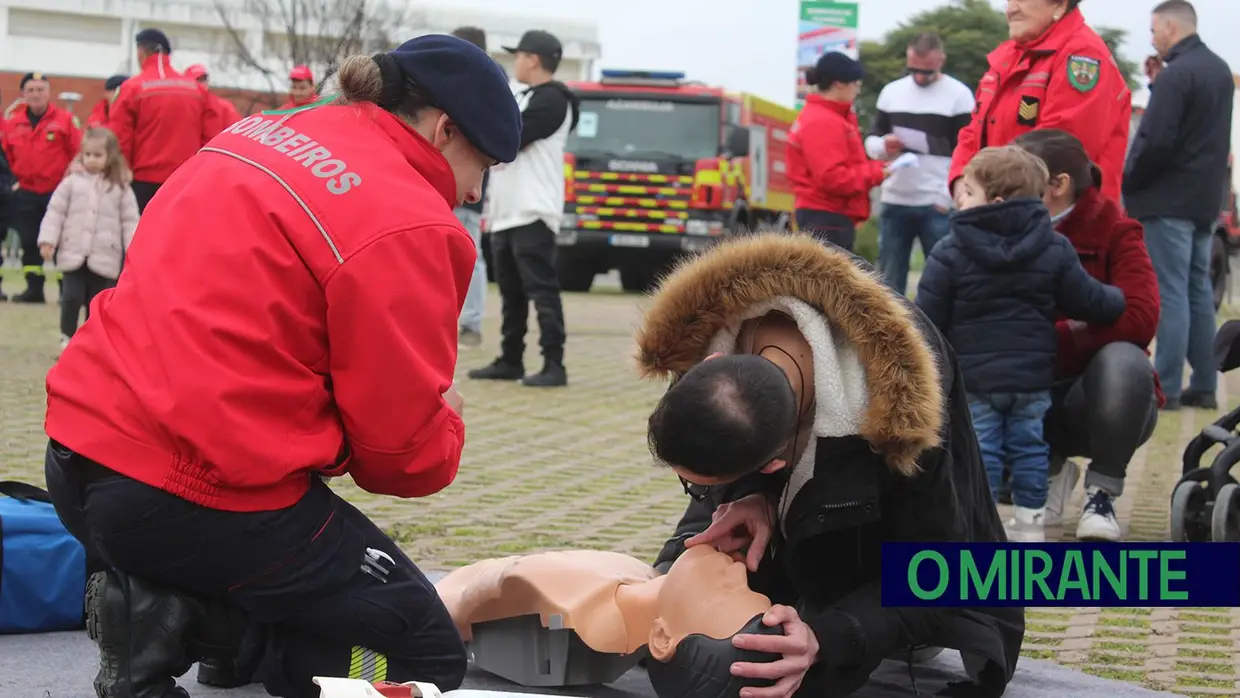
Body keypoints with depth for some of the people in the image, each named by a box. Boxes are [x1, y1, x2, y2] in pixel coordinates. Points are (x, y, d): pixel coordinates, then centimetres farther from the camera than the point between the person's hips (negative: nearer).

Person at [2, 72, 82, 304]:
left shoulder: (65, 120, -6)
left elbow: (78, 153, -4)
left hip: (57, 192, -4)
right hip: (26, 194, 4)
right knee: (29, 242, 6)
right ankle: (34, 289, 15)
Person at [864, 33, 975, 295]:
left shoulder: (959, 95, -2)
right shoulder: (891, 91, 11)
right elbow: (870, 141, 16)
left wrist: (949, 198, -14)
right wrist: (883, 145, -9)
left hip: (938, 205, -4)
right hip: (894, 203, 4)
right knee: (889, 281, 6)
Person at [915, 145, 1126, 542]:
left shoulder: (951, 255, -11)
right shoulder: (1054, 249, -1)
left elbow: (929, 320, -9)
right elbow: (1086, 300, 4)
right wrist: (1119, 301, 25)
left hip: (973, 377, -3)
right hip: (1033, 375, 4)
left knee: (978, 451, 1)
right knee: (1029, 448, 13)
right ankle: (1030, 523, 18)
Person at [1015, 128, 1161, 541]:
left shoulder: (1114, 231, -8)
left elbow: (1139, 318, -24)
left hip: (1097, 403, -3)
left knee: (1123, 361, -35)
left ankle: (1102, 492, -14)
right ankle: (1048, 472, 4)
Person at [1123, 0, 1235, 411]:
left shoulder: (1176, 74, -17)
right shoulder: (1220, 70, 12)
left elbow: (1155, 141, -22)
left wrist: (1128, 182, -8)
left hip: (1168, 200, -9)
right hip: (1206, 199, 9)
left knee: (1170, 292, -6)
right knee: (1199, 290, 12)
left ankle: (1166, 388, -6)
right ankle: (1204, 385, 14)